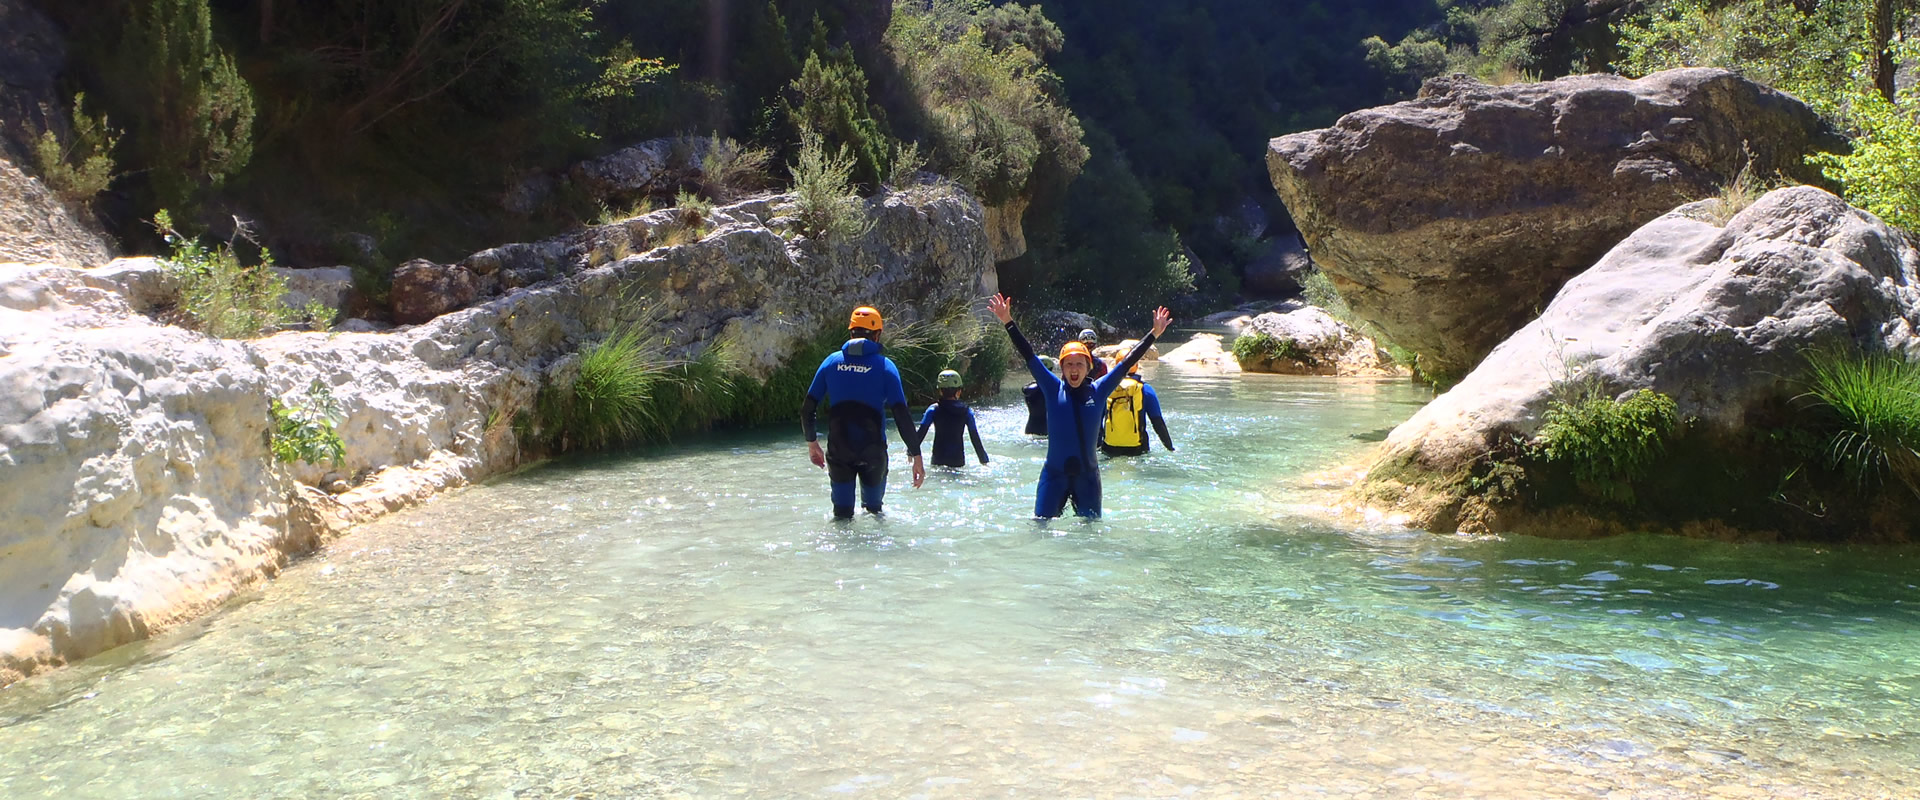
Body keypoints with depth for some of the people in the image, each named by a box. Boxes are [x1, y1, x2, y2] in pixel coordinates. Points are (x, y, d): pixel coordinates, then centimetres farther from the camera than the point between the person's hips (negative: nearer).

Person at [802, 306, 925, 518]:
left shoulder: (832, 362, 3)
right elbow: (902, 415, -10)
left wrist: (812, 443, 19)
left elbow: (807, 409, 5)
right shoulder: (884, 366, -4)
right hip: (873, 450, -1)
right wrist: (916, 455, -6)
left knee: (842, 511, 12)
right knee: (873, 508, 19)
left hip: (838, 450, 2)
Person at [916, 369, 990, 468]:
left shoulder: (933, 410, -2)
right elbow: (975, 438, 2)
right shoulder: (966, 412, 0)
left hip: (938, 459, 0)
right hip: (957, 459, 1)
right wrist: (984, 460, 10)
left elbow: (921, 433, -4)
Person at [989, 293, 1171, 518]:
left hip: (1087, 474, 1)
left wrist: (1154, 335, 8)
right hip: (1054, 474, -1)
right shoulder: (1053, 389, 1)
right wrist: (1008, 323, -5)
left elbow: (1127, 362, 6)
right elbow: (1028, 356, -1)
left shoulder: (1098, 391, 3)